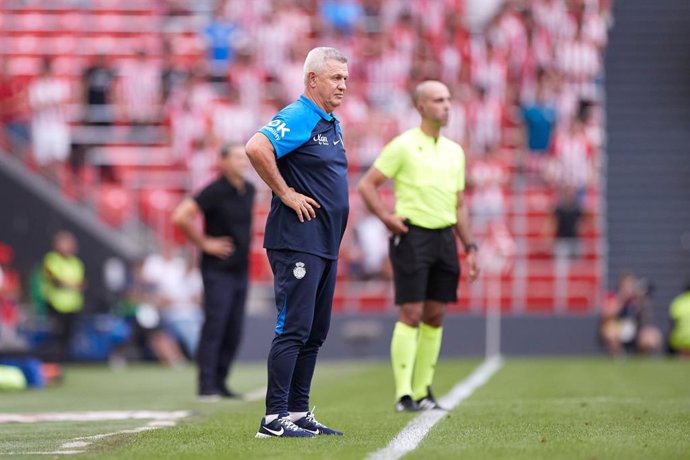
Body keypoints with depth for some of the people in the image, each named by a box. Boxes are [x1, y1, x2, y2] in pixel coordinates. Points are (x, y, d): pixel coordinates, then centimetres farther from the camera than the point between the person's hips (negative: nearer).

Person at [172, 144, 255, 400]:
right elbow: (180, 217, -21)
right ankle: (207, 386, -8)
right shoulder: (215, 191, -14)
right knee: (214, 327, -10)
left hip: (241, 270, 7)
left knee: (233, 332, 8)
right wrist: (204, 243, -15)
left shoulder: (249, 191, 10)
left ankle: (220, 383, 15)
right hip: (218, 271, -7)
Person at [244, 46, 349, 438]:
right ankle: (275, 418, -9)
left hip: (326, 244, 10)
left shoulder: (332, 123, 17)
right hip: (297, 241, -9)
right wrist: (286, 194, -21)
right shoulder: (296, 119, -13)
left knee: (315, 333, 11)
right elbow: (256, 148, -29)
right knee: (294, 329, -10)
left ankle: (299, 412, 17)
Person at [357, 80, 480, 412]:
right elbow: (366, 185, -3)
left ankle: (422, 390, 14)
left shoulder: (454, 151, 15)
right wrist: (387, 217, -13)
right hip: (412, 236, -6)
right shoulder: (403, 146, -4)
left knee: (435, 316, 6)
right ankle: (403, 394, -8)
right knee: (411, 314, -9)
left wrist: (470, 247, 13)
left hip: (444, 238, 6)